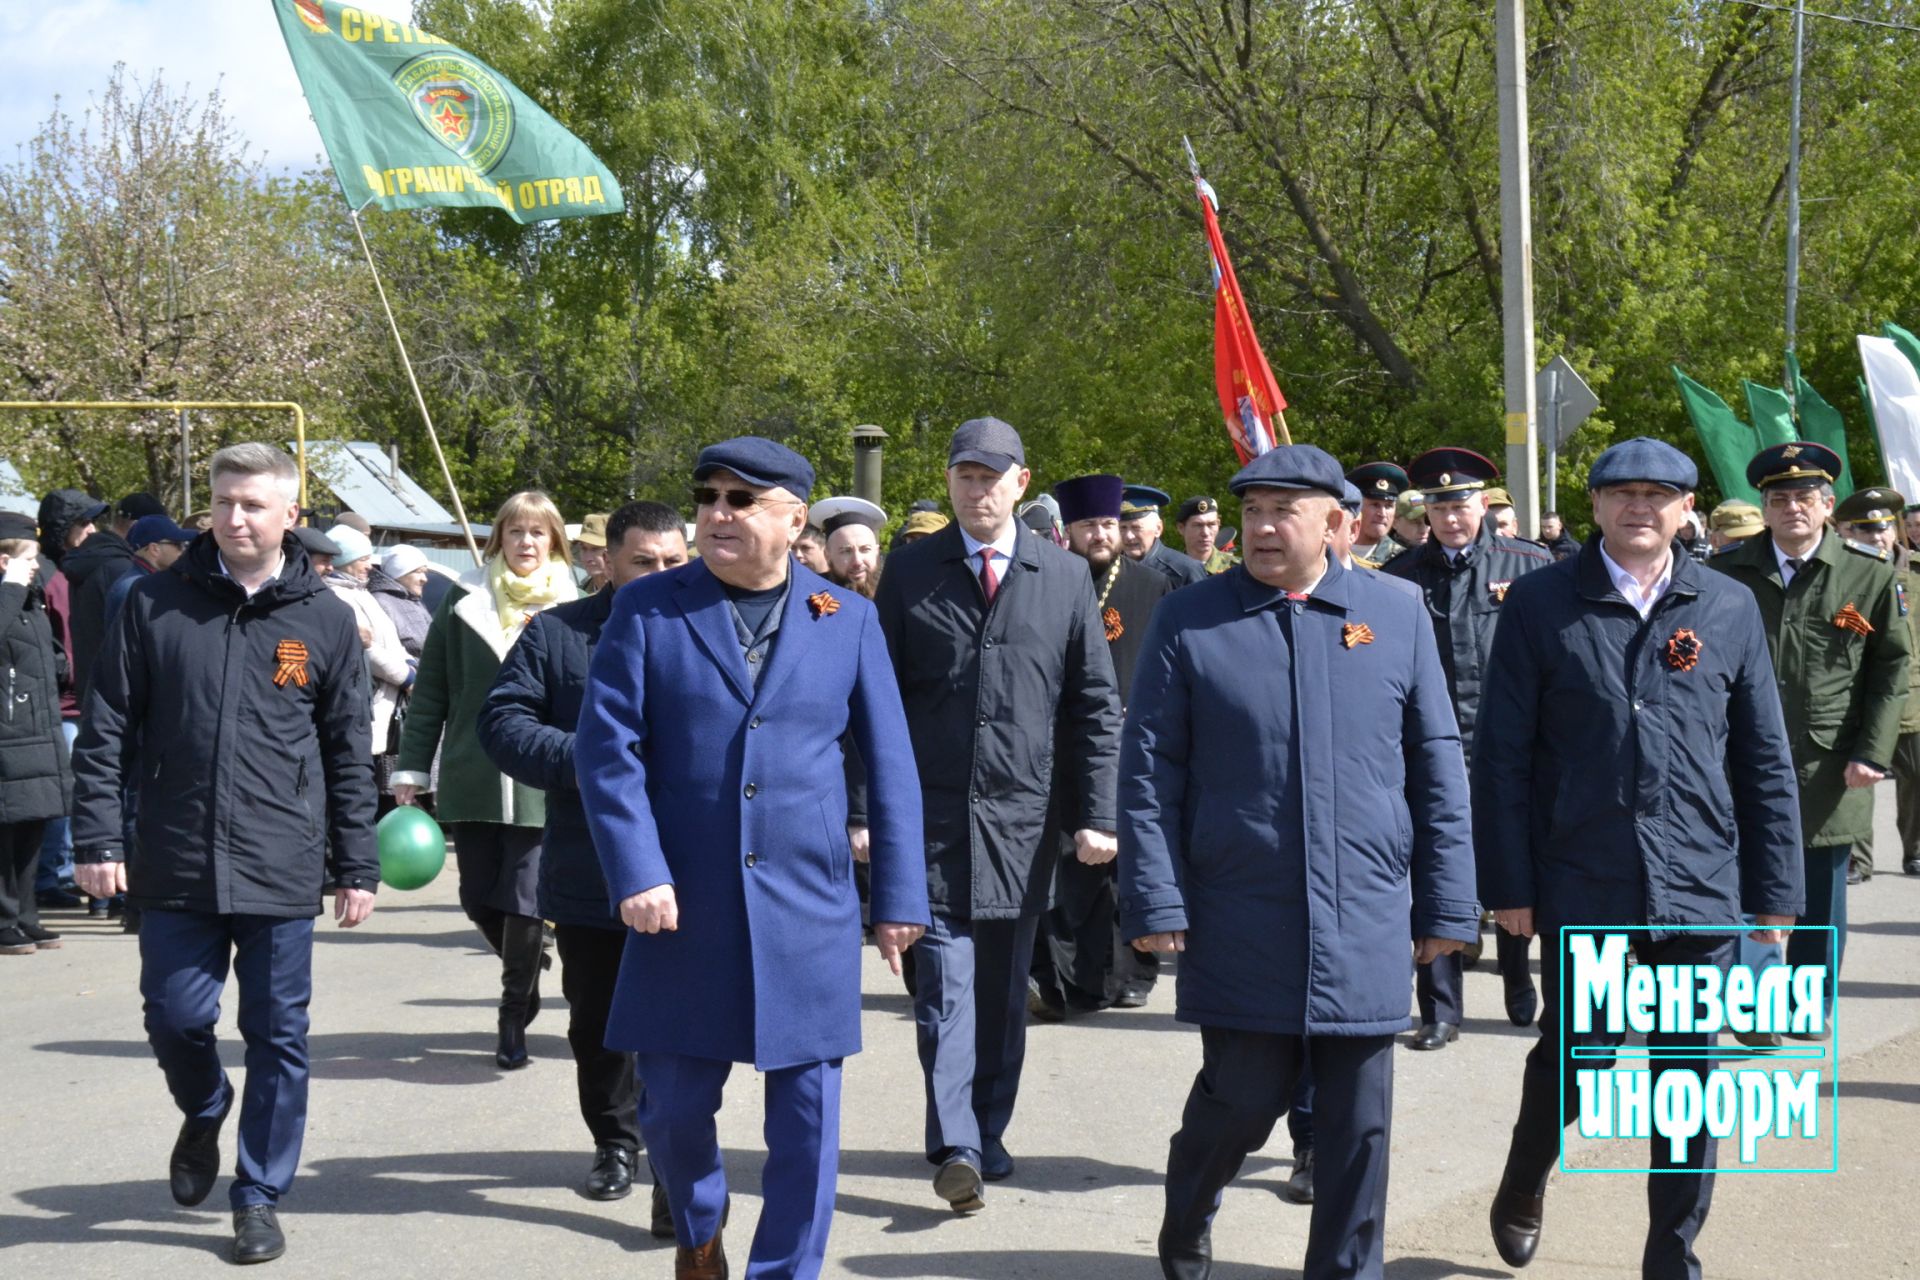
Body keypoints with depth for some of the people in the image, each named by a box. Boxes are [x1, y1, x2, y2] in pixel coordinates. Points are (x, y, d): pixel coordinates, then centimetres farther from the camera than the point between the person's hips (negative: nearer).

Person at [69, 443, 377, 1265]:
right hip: (177, 866, 0)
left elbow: (349, 755, 6)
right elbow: (106, 729, 3)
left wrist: (358, 866, 5)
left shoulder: (325, 620, 2)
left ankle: (260, 1195, 19)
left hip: (282, 872, 0)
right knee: (175, 1017, 4)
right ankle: (204, 1115, 37)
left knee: (278, 1037, 5)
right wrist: (97, 837, -4)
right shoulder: (156, 604, 2)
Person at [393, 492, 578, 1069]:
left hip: (541, 780, -2)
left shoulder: (570, 606, 2)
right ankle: (528, 966, 39)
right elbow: (431, 689, 7)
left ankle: (514, 1019, 15)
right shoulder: (466, 599, 5)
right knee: (478, 899, 9)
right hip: (471, 778, 2)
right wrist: (412, 767, 3)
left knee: (524, 904, -2)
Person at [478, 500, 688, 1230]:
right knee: (597, 1025, 16)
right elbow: (502, 723, 0)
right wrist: (579, 760, -15)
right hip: (586, 878, 2)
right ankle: (615, 1142, 36)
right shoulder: (556, 635, 5)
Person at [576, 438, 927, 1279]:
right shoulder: (647, 609, 2)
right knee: (674, 1105, 8)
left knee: (807, 1113, 3)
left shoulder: (848, 619, 5)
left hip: (809, 912, 0)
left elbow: (889, 766, 6)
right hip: (684, 909, 0)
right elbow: (607, 749, -4)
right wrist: (637, 874, -14)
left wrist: (898, 896, 2)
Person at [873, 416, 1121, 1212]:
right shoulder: (910, 572, 4)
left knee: (1005, 989, 10)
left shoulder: (1066, 577, 6)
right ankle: (955, 1148, -11)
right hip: (932, 814, -1)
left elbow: (1096, 705, 6)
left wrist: (1096, 814, 0)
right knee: (945, 982, -9)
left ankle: (988, 1134, 23)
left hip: (1023, 818, 2)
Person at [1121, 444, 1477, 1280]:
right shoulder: (1188, 621, 0)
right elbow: (1148, 771, -1)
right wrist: (1156, 902, -8)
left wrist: (1446, 904, 4)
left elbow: (1437, 765, 7)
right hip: (1239, 922, -1)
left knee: (1358, 1125, 7)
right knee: (1241, 1101, 5)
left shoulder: (1397, 613, 5)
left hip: (1367, 928, 2)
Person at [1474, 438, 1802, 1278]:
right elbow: (1501, 754, -1)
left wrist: (1776, 893, 5)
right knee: (1574, 1057, 5)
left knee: (1690, 1079, 6)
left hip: (1701, 891, 2)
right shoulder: (1541, 603, -1)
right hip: (1580, 884, -2)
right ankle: (1523, 1184, 35)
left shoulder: (1730, 608, 6)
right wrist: (1509, 885, -5)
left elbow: (1766, 762, 8)